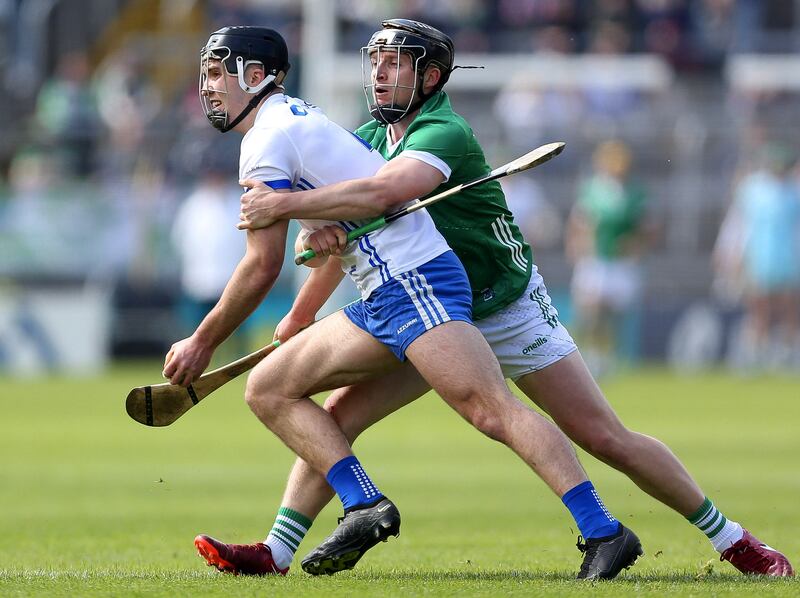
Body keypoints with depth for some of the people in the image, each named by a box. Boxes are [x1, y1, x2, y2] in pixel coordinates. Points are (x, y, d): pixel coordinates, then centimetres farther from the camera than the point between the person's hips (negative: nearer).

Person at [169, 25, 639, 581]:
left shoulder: (267, 141, -6)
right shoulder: (300, 120, 23)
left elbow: (262, 268, -7)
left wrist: (202, 342, 3)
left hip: (413, 279, -11)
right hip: (383, 300, 11)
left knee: (493, 410, -23)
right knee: (269, 388, 10)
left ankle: (604, 533, -31)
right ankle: (366, 508, -4)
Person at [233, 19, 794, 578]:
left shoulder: (444, 133, -24)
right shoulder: (369, 138, 1)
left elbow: (385, 191, -43)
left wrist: (283, 204, -41)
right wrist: (317, 231, -26)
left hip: (511, 311, -6)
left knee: (607, 439, -5)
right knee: (338, 415, -12)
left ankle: (731, 539, 7)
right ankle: (277, 551, -9)